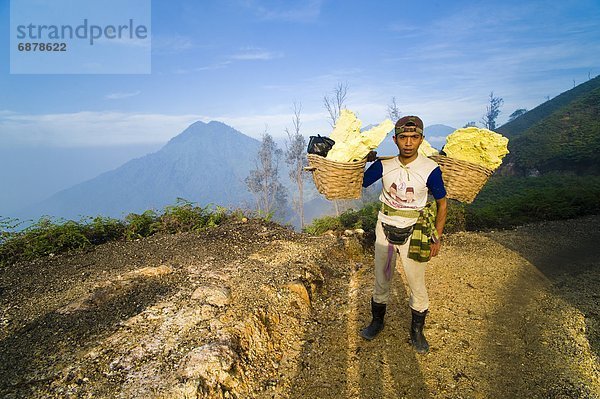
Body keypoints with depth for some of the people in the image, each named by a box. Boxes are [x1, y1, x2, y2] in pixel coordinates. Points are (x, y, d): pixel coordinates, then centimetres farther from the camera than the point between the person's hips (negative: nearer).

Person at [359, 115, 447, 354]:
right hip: (385, 229, 2)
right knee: (381, 281, 16)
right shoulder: (383, 164, -8)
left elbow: (442, 203, -3)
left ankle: (417, 330, 34)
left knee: (417, 285, 10)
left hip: (414, 234, -2)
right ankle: (377, 321, 38)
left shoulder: (430, 169, -14)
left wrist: (437, 238, -2)